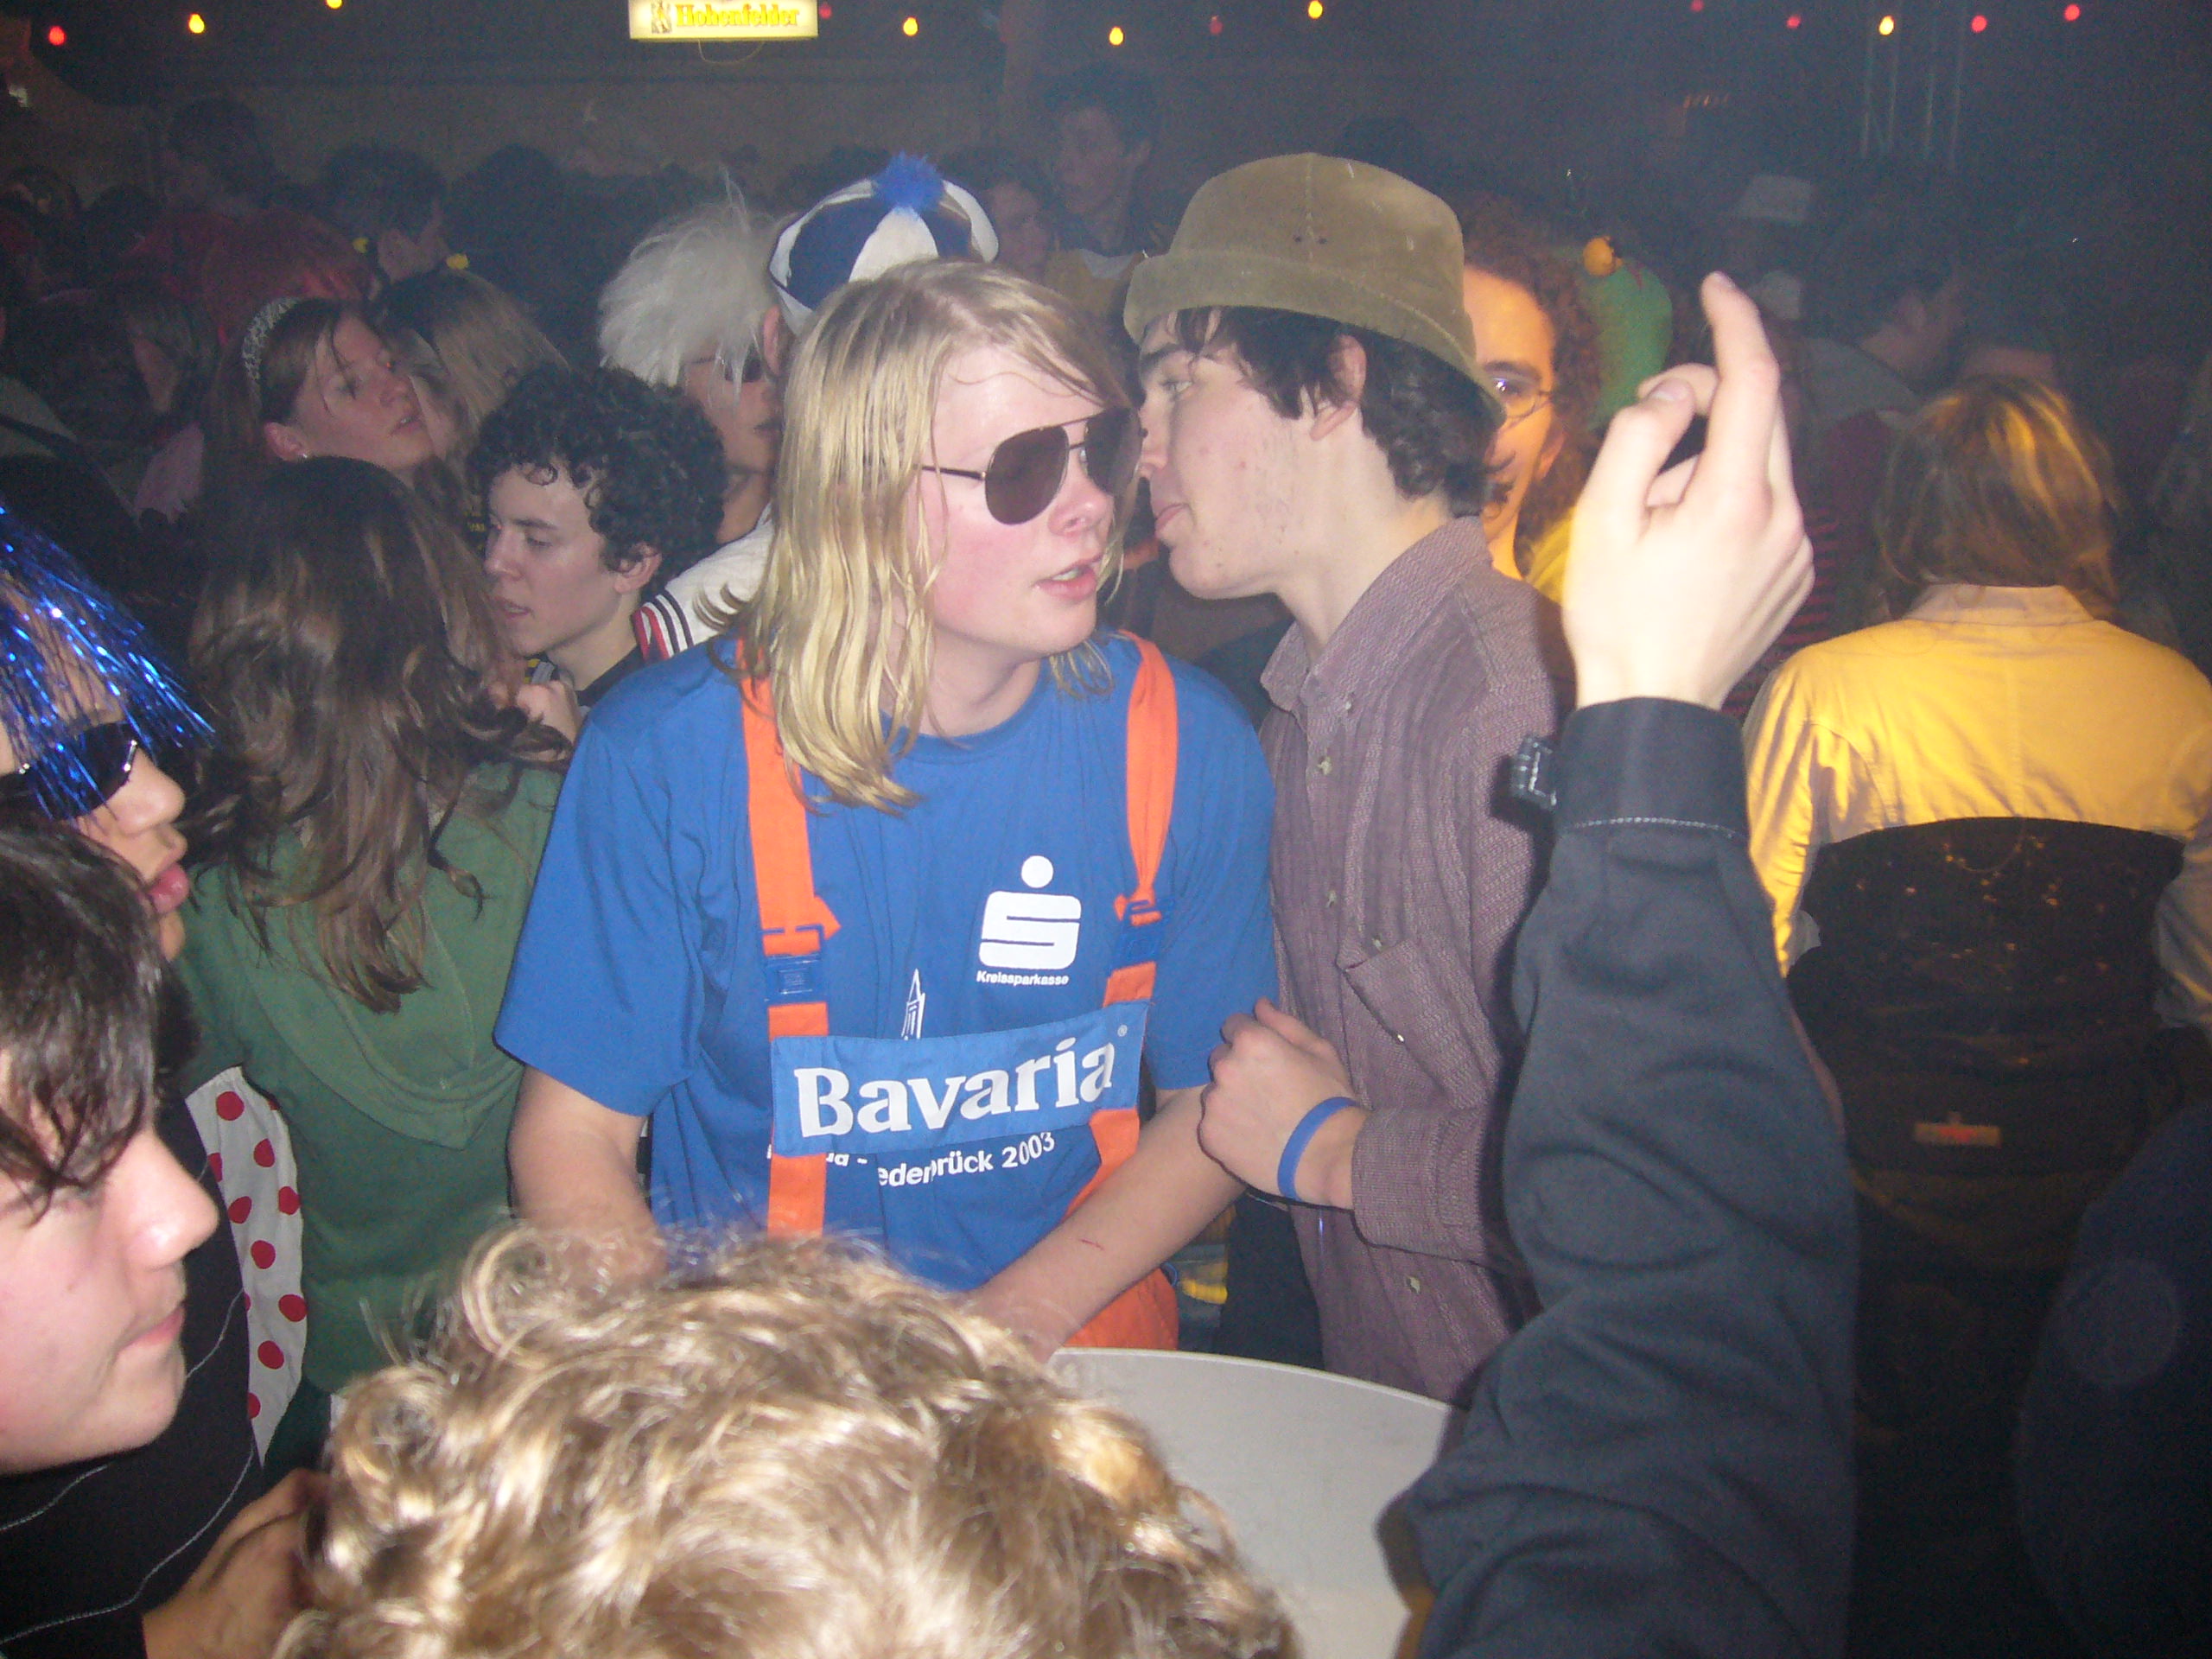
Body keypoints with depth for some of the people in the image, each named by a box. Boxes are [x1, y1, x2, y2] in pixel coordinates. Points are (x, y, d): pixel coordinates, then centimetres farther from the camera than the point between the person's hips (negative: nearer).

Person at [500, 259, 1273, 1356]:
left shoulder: (1185, 745, -5)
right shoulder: (668, 753, -10)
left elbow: (1219, 1101, 3)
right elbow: (573, 1137, -4)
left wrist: (1017, 1318, -10)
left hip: (1075, 1365, 1)